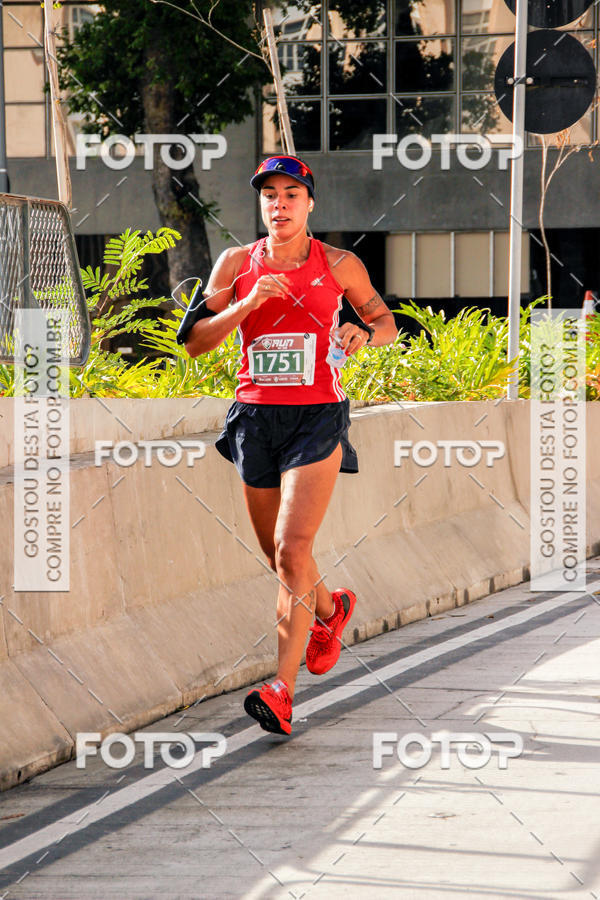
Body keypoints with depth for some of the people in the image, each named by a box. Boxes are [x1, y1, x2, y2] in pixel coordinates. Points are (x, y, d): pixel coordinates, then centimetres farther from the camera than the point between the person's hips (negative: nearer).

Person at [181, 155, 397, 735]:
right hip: (255, 417, 4)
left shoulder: (339, 266, 2)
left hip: (317, 417, -4)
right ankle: (330, 610, 49)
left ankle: (282, 691, -21)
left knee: (293, 550, -18)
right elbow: (193, 341, 1)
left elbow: (386, 323, 16)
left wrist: (363, 335, -7)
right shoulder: (237, 264, 5)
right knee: (279, 556, 15)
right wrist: (248, 303, -13)